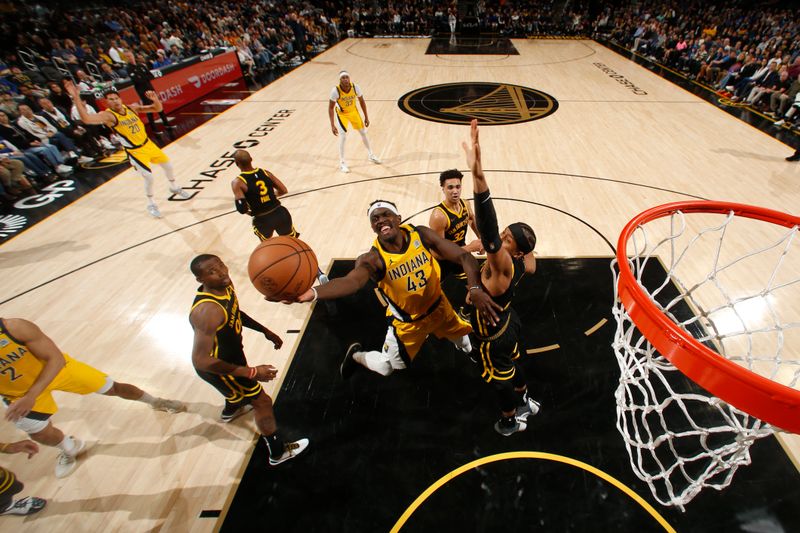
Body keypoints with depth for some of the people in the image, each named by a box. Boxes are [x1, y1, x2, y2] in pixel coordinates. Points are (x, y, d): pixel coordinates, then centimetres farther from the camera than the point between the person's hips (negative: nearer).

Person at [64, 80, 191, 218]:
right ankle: (151, 203, 9)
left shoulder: (132, 107, -5)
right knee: (148, 177, -13)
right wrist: (76, 97, -46)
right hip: (135, 151, -6)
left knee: (168, 165, 19)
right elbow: (86, 119, -37)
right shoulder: (108, 115, -19)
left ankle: (174, 187, 47)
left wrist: (155, 99, -24)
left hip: (148, 143, 6)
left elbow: (157, 109, -3)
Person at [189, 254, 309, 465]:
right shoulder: (208, 311, -39)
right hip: (217, 366, -9)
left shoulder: (225, 285, -12)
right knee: (262, 402, 6)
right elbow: (201, 361, -38)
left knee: (241, 386, 38)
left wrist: (265, 331, 5)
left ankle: (231, 410, 73)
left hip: (230, 352, 9)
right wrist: (252, 372, -37)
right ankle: (278, 452, 28)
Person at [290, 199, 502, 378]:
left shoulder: (421, 234, -23)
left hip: (438, 306, 3)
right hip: (407, 321, -3)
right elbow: (351, 281, -53)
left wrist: (475, 289, -42)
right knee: (384, 368, 12)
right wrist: (314, 292, -73)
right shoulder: (372, 259, -31)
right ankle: (355, 354, 45)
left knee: (467, 342, 26)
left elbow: (464, 256, -24)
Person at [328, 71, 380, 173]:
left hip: (353, 111, 3)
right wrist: (332, 125, -26)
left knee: (363, 132, 11)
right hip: (341, 113, -3)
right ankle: (342, 163, 1)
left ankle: (371, 156, 30)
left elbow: (362, 101, -6)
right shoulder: (335, 91, -30)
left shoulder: (355, 87, -23)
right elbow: (330, 108, -21)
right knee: (343, 136, -14)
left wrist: (366, 117, -4)